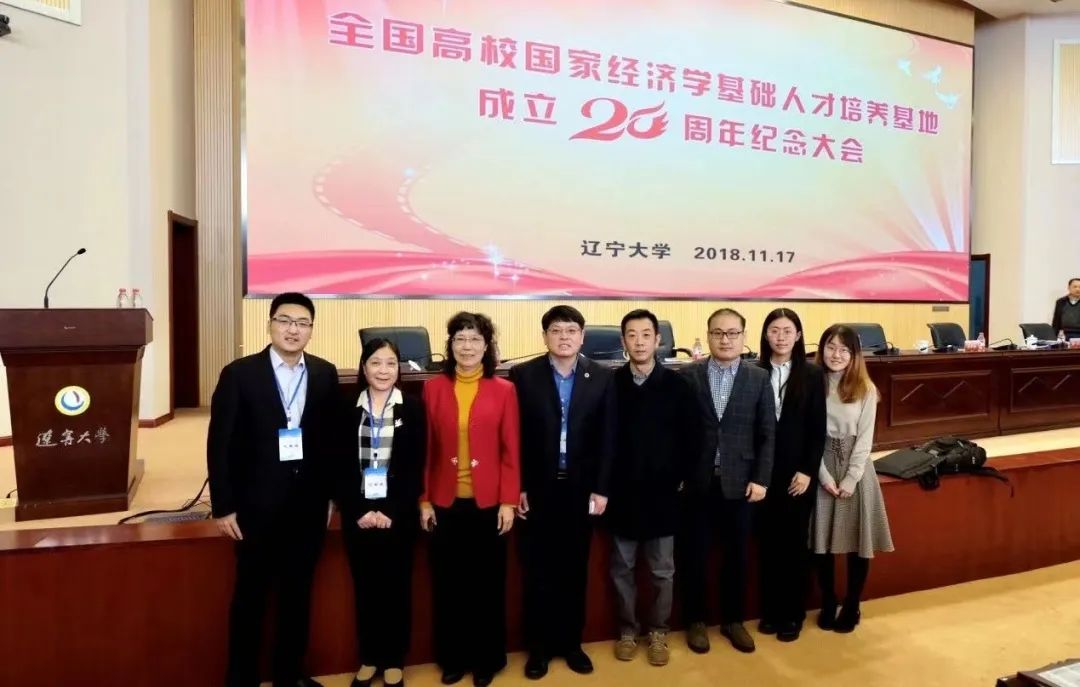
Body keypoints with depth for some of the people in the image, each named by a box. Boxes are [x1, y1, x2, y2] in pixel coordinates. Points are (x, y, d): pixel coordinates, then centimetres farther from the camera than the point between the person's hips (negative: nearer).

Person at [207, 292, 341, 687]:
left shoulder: (325, 374, 2)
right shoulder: (239, 374, -6)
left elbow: (334, 438, 5)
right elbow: (219, 444, -6)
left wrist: (331, 494, 4)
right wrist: (223, 506, -8)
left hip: (309, 506, 3)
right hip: (257, 507, -3)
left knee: (298, 595, 15)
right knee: (250, 598, 11)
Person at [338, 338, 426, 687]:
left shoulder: (413, 408, -2)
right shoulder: (348, 408, 2)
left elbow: (415, 467, -5)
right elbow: (342, 466, 0)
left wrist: (393, 512, -12)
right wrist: (358, 511, -9)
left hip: (399, 514, -1)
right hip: (358, 514, 1)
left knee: (396, 588, 8)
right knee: (364, 588, 10)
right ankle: (368, 658, 26)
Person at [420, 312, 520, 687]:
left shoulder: (503, 390, -2)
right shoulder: (433, 388, 1)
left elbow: (511, 450, -2)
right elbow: (425, 449, 2)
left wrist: (508, 501, -6)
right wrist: (423, 500, 0)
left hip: (488, 502, -1)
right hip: (445, 503, 1)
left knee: (487, 582, 10)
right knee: (448, 583, 11)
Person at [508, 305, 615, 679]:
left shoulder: (601, 377, 1)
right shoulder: (523, 375, -4)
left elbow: (606, 438, 1)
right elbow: (515, 436, -4)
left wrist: (601, 489, -3)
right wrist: (517, 488, -7)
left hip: (580, 488, 1)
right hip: (537, 489, -1)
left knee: (575, 571, 13)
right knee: (537, 572, 9)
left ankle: (571, 642, 29)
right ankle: (539, 646, 25)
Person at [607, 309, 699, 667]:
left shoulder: (677, 385, -3)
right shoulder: (611, 384, -3)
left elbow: (692, 437, 0)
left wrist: (677, 478, -3)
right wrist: (605, 483, -4)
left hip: (662, 494, 0)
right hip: (622, 494, 0)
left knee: (662, 571, 12)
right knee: (622, 569, 13)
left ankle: (658, 632, 30)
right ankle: (628, 630, 30)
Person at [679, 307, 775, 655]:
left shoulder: (759, 378, 2)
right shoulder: (688, 376, -1)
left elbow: (767, 434, 1)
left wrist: (761, 479, -4)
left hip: (739, 482, 1)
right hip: (696, 481, -1)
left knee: (737, 555, 12)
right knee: (693, 556, 8)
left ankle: (733, 620, 30)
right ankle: (695, 621, 25)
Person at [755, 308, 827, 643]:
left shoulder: (812, 374, -1)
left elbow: (818, 429, -2)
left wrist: (808, 471, -8)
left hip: (798, 471, -1)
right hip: (763, 471, 1)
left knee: (795, 543, 9)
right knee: (768, 543, 9)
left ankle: (793, 613, 22)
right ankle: (770, 610, 23)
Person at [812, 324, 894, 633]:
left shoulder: (865, 390, -1)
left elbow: (865, 438, -4)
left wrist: (850, 480, -11)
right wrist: (825, 476, -10)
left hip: (856, 470, 0)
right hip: (822, 469, 0)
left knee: (858, 541, 5)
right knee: (822, 540, 5)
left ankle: (851, 607, 22)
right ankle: (828, 605, 22)